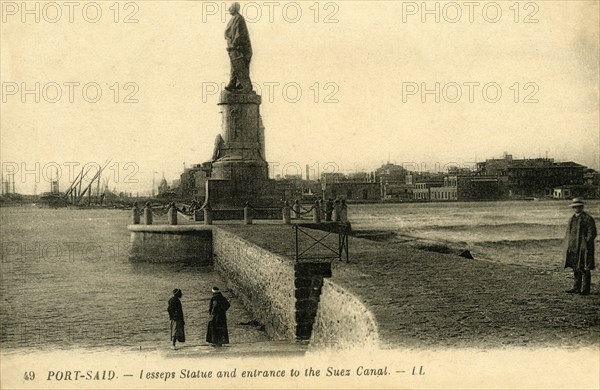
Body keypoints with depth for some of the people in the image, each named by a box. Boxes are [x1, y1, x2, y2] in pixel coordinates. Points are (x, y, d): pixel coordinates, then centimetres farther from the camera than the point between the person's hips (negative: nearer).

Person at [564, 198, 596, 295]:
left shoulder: (588, 218, -7)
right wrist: (568, 245, 13)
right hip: (573, 248, 7)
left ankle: (585, 289, -1)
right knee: (575, 268, 10)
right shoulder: (572, 219, 16)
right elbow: (569, 232, 23)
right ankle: (576, 287, 17)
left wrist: (586, 245, -16)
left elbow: (592, 233, -10)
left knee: (584, 269, -4)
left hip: (583, 247, -7)